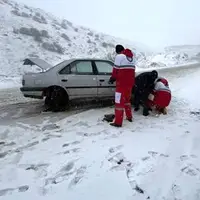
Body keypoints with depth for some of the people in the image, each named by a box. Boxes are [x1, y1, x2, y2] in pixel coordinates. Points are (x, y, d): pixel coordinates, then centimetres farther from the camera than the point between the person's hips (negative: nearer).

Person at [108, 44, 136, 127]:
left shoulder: (119, 56, -8)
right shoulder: (131, 57, 15)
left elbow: (115, 70, -9)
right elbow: (131, 70, 13)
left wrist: (112, 79, 7)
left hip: (122, 83, -7)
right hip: (130, 82, 8)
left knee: (119, 102, -2)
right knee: (127, 99, 23)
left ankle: (118, 122, 1)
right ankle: (129, 117, 32)